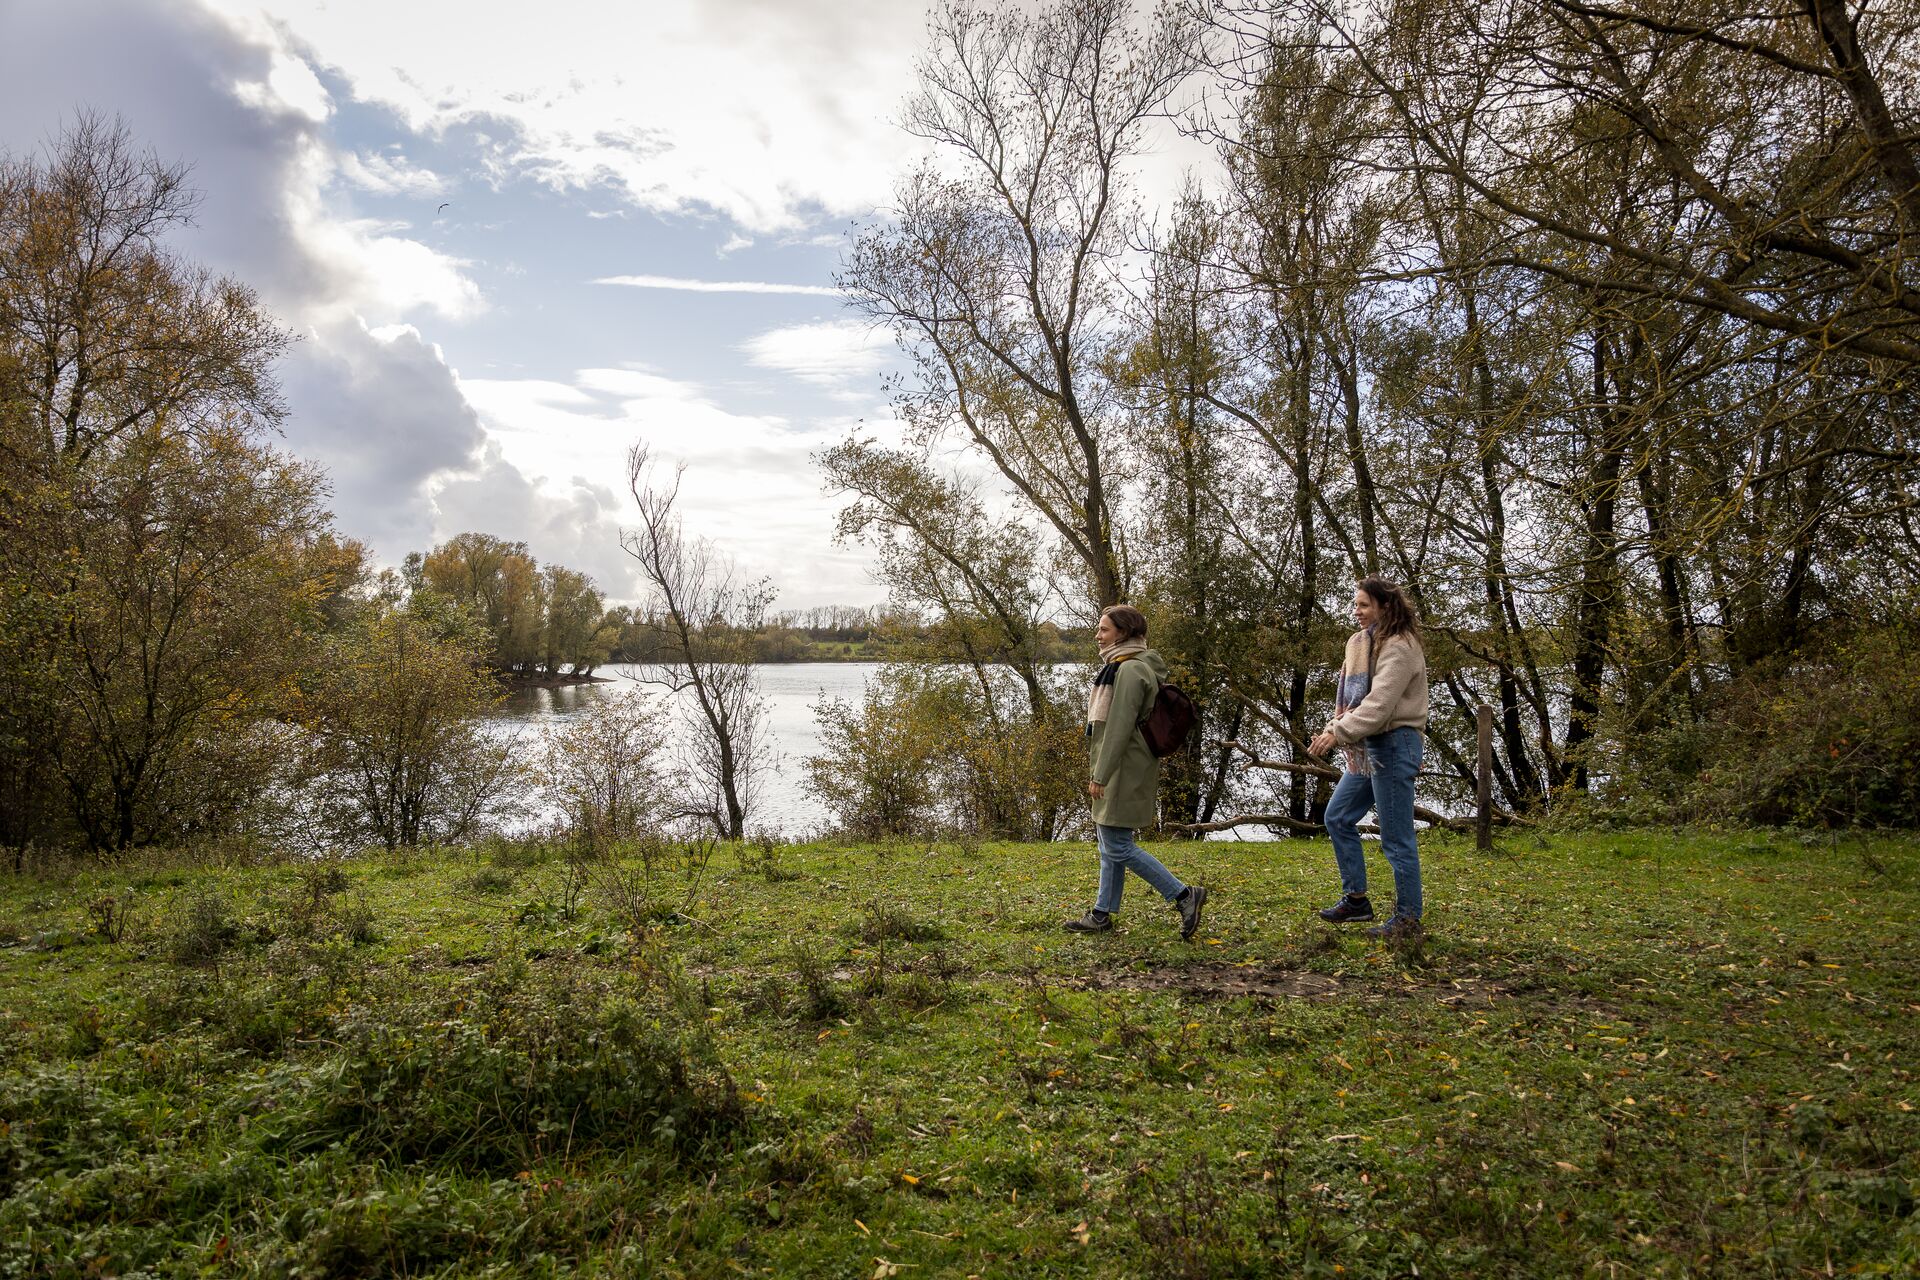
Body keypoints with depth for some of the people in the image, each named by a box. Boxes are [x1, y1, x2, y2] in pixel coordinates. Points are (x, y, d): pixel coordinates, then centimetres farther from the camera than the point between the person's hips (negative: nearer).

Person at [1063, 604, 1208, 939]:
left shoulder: (1130, 669, -17)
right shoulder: (1122, 666, 16)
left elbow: (1119, 727, -21)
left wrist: (1100, 776, -19)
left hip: (1124, 771, -11)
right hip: (1122, 771, 11)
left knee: (1118, 845, -8)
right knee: (1109, 843, 13)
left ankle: (1184, 895, -4)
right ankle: (1102, 914, 20)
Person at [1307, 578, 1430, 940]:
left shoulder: (1399, 648, -15)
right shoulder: (1362, 643, 14)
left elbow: (1380, 703, -25)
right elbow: (1352, 698, 15)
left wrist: (1340, 733, -28)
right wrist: (1333, 730, 0)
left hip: (1393, 745, -10)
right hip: (1367, 747, 10)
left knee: (1396, 837, -3)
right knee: (1338, 818, 14)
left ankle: (1408, 916, 9)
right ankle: (1356, 899, 24)